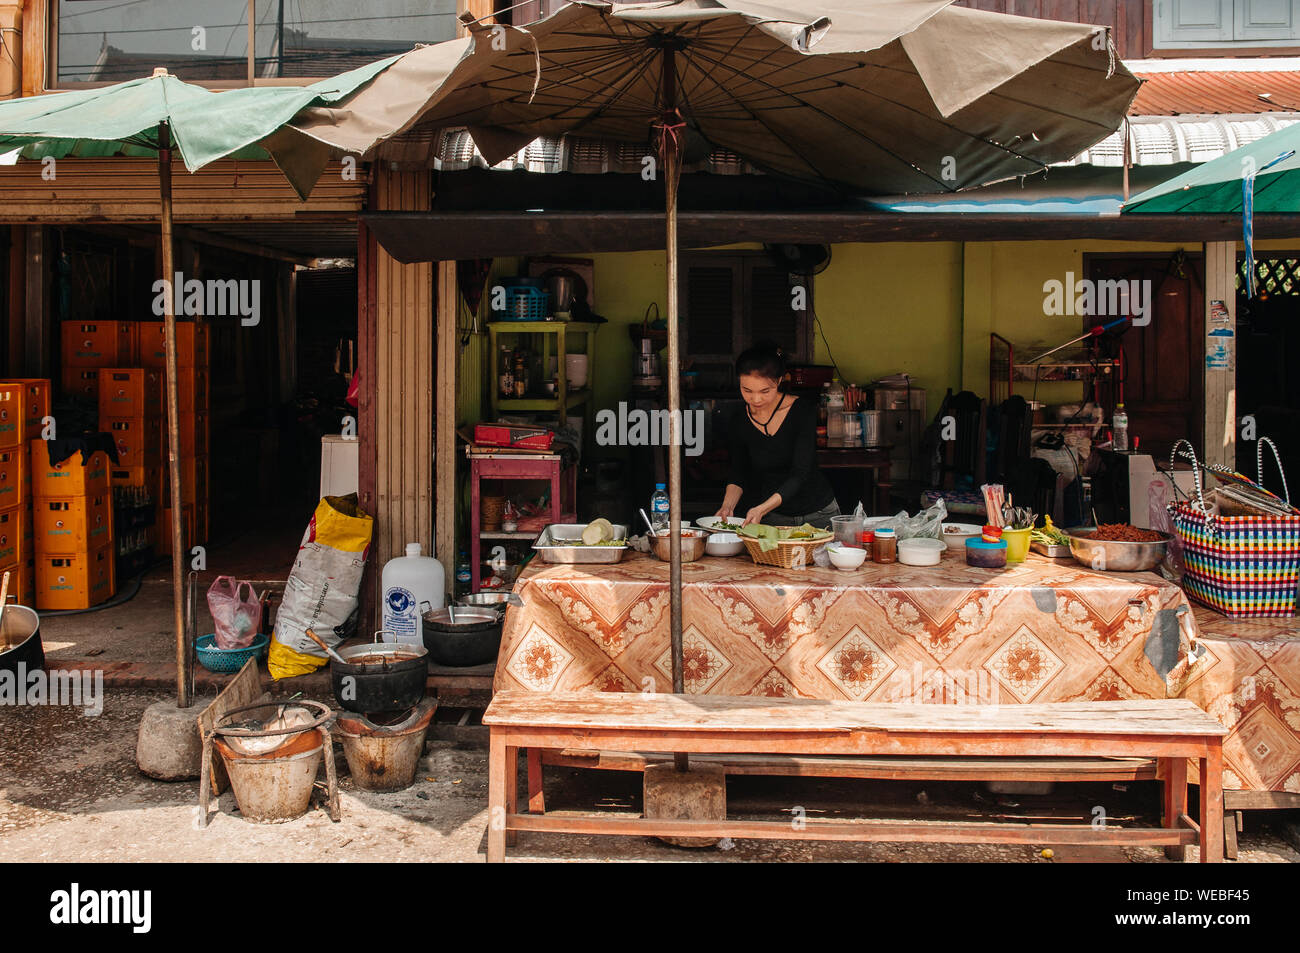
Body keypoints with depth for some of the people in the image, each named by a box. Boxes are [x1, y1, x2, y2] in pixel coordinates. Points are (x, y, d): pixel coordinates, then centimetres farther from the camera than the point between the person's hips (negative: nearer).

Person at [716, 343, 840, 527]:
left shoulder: (803, 410, -14)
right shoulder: (741, 420, -3)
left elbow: (801, 473, -21)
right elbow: (738, 474, 7)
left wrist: (762, 509, -33)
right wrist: (728, 506, -13)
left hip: (818, 514, -2)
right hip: (773, 516, 2)